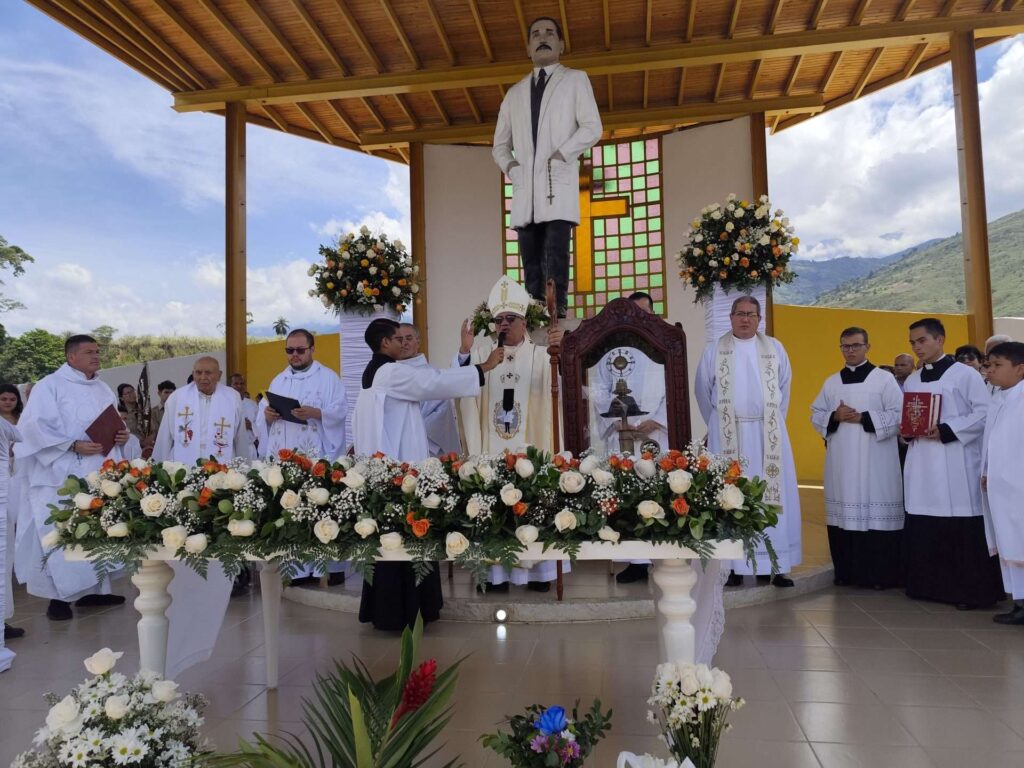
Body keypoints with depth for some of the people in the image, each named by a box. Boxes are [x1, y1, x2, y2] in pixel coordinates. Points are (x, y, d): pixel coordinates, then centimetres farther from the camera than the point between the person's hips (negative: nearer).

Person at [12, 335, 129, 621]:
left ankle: (94, 589, 19)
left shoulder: (104, 389, 15)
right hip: (62, 476, -6)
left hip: (99, 474, 6)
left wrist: (122, 434, -1)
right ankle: (59, 596, 5)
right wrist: (74, 446, -21)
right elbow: (36, 427, -13)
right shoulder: (50, 386, -5)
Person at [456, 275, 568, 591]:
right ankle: (496, 571, 7)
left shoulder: (539, 355, 6)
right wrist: (464, 351, -24)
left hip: (529, 445, -1)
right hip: (491, 445, 1)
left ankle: (538, 571, 10)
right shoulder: (482, 352, 9)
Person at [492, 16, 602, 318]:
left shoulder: (575, 79, 13)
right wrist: (509, 165, 3)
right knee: (531, 260, -2)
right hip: (525, 187, 4)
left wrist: (561, 155, -11)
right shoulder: (515, 92, 25)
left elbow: (592, 127, 1)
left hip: (558, 182, -4)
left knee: (555, 254, -17)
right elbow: (500, 143, 24)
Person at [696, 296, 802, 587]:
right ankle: (734, 565, 4)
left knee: (773, 495, 0)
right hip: (728, 435, -1)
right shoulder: (715, 350, 3)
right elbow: (703, 391, 9)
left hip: (767, 434, 2)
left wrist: (774, 423, 13)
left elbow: (784, 386, 14)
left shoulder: (774, 348, 7)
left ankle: (776, 564, 7)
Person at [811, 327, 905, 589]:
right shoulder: (831, 382, 13)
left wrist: (863, 418, -15)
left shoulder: (884, 379, 1)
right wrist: (835, 417, -7)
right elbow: (816, 416, 12)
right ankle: (846, 571, 15)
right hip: (840, 460, 4)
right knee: (844, 513, 5)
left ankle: (882, 574, 5)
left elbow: (898, 415, -6)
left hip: (875, 461, -4)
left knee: (877, 514, -4)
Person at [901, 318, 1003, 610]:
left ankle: (971, 591, 7)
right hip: (921, 464, 5)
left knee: (963, 528, -4)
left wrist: (947, 431, -17)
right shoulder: (911, 381, 15)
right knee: (922, 530, 6)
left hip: (956, 463, -5)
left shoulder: (965, 374, -2)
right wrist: (906, 430, -1)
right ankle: (930, 585, 17)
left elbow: (984, 413, -8)